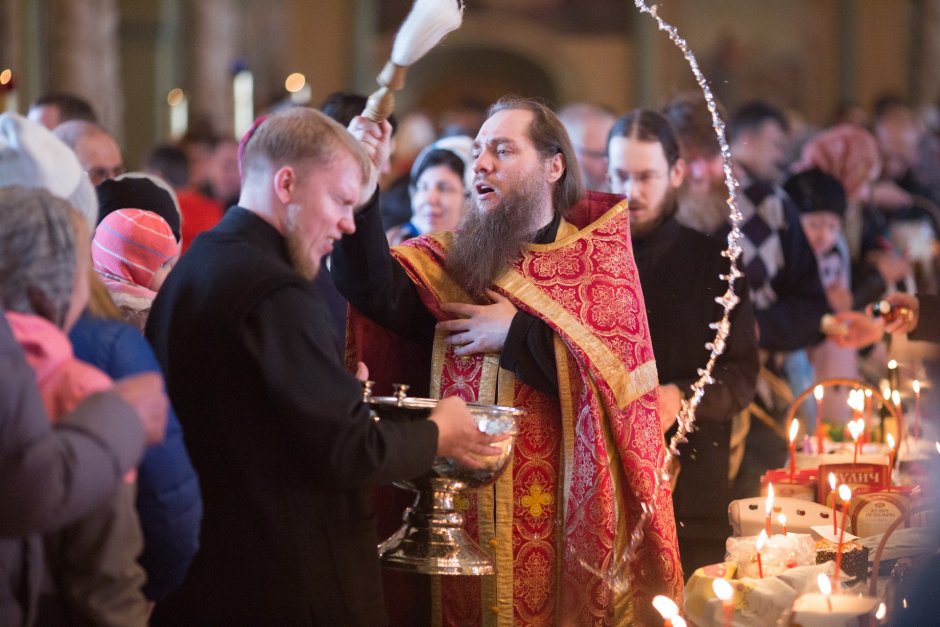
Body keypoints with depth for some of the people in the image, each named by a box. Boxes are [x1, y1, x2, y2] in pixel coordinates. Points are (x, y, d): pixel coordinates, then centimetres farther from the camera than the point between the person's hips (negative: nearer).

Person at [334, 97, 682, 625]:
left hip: (566, 527, -2)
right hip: (462, 520, 2)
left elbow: (622, 377, -14)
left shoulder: (601, 258, -1)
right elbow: (374, 289, -14)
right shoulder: (452, 260, 6)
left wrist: (516, 335, -12)